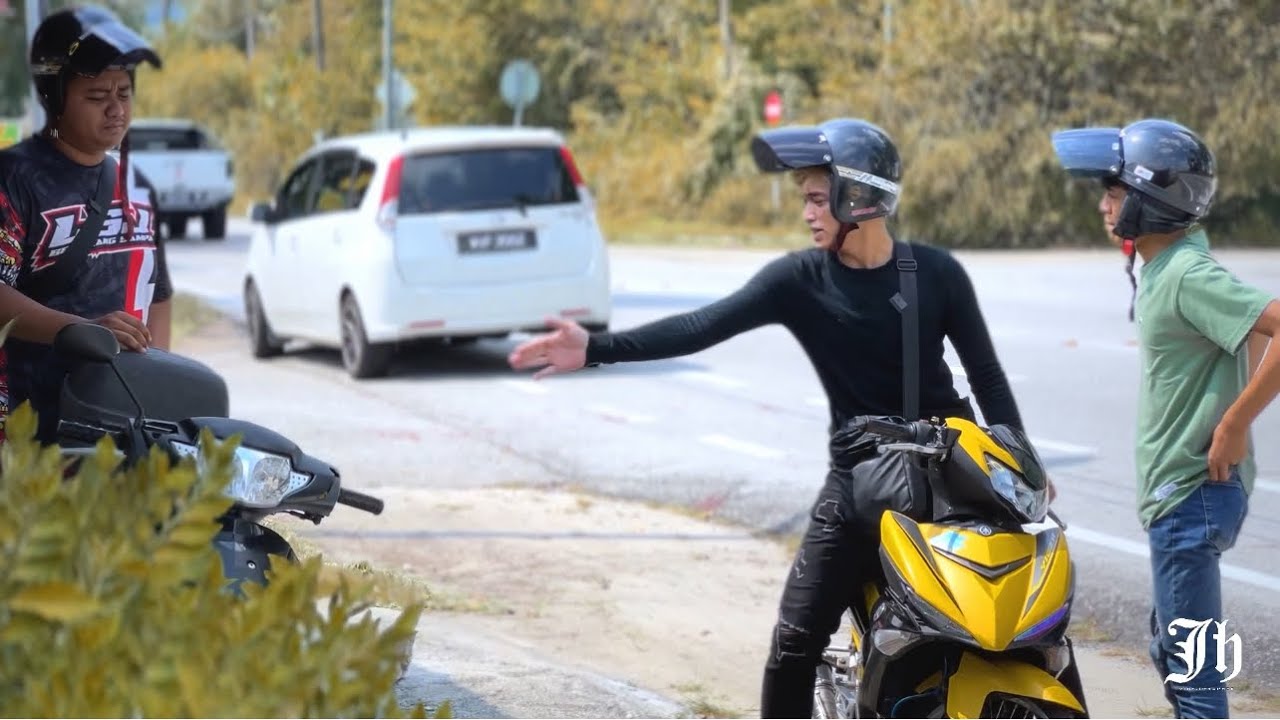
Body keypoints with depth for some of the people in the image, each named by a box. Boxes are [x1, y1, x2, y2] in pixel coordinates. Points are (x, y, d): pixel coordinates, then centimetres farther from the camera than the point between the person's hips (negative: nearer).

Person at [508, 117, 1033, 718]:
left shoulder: (936, 273, -5)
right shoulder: (799, 279, -6)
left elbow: (985, 372, 4)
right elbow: (702, 327, -16)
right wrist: (596, 348, -27)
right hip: (859, 476, 0)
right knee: (795, 643, -6)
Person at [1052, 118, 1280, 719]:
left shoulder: (1189, 275, -19)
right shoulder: (1165, 269, 10)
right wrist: (1231, 416, 13)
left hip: (1191, 496, -11)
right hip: (1180, 493, 11)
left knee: (1192, 670, -6)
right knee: (1170, 653, 20)